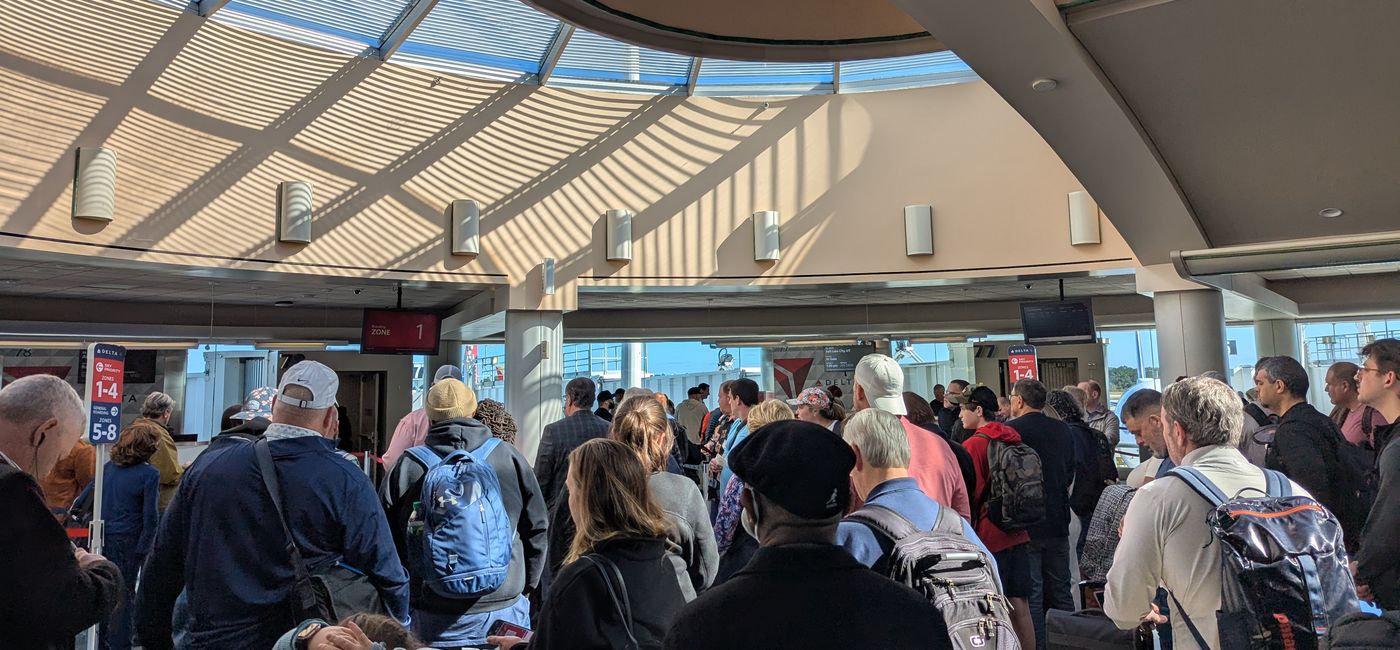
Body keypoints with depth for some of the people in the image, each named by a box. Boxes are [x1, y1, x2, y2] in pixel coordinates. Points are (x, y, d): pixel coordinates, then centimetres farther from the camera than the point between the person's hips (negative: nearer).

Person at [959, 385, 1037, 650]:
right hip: (1019, 535, 7)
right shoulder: (1013, 441, 6)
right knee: (1020, 606, 13)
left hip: (989, 536, -7)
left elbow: (970, 495, -11)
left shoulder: (974, 445, -14)